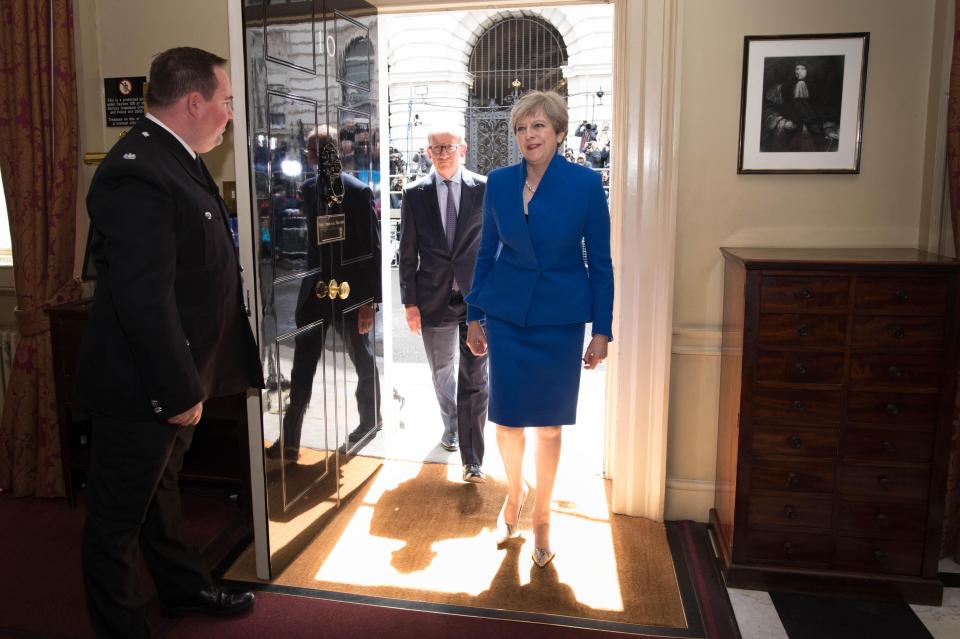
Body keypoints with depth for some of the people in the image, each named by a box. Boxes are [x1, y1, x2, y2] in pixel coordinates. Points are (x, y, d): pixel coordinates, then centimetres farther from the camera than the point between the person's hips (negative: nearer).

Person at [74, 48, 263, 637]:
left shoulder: (177, 158, 7)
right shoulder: (137, 172, -25)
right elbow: (143, 297, -30)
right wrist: (178, 391, -24)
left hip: (176, 374, 10)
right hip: (140, 388, -10)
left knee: (161, 489, 27)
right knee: (120, 516, 11)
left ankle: (184, 588, 47)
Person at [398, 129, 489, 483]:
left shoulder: (484, 190, -2)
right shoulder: (415, 194, 0)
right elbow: (407, 253, 1)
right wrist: (410, 302, -2)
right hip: (434, 300, 2)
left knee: (474, 380, -2)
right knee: (442, 372, 19)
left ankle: (472, 460, 4)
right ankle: (451, 424, 46)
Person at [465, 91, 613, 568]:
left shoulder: (586, 183, -7)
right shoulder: (499, 182, 1)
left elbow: (600, 261, -3)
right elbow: (486, 252, 8)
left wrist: (602, 330, -5)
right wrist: (474, 316, 8)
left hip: (560, 318, -2)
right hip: (507, 315, 2)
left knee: (548, 422, 9)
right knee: (506, 418, 7)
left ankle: (541, 518, 30)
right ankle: (514, 492, 38)